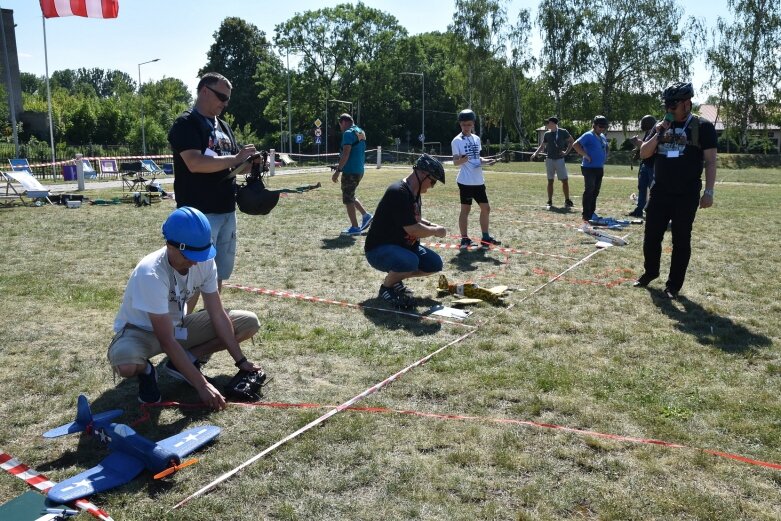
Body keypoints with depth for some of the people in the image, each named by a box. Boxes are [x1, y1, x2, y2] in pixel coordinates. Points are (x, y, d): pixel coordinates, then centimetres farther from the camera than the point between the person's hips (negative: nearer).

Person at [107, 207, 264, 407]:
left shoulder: (204, 261, -18)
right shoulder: (151, 274, -35)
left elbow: (218, 315, -10)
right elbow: (167, 341, -34)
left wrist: (241, 361, -14)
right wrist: (201, 385, -35)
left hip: (177, 325, 6)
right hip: (141, 331, -5)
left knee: (250, 323, -8)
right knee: (126, 364, -42)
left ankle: (186, 361, 1)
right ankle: (146, 370, -4)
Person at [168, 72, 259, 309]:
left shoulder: (223, 126, 17)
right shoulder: (186, 123, -9)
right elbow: (195, 163, -23)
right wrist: (236, 159, -20)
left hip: (226, 210, 8)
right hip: (200, 213, -8)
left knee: (218, 272, 15)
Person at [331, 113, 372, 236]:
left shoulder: (348, 133, -13)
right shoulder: (361, 132, 16)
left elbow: (346, 153, -22)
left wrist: (338, 170, -22)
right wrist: (341, 165, 29)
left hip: (350, 171, -9)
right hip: (359, 170, 9)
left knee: (348, 199, -2)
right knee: (350, 196, 22)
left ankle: (354, 228, 1)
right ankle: (366, 215, 16)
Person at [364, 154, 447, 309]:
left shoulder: (414, 192, 5)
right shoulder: (399, 192, -26)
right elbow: (413, 230, -28)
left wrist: (430, 225, 4)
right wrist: (436, 231, -12)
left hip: (403, 245, 10)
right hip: (378, 250, -10)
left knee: (435, 264, 0)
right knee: (410, 261, -36)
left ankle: (396, 279, 15)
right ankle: (386, 287, -6)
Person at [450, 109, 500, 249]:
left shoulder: (476, 139, 11)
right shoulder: (457, 141, -8)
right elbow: (455, 161, -14)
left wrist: (486, 161, 2)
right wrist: (462, 160, -35)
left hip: (479, 181, 7)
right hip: (466, 181, -7)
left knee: (486, 208, 11)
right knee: (465, 209, 0)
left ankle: (485, 237, 22)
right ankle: (465, 238, 9)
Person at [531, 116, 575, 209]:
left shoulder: (563, 132, -1)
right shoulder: (547, 134, 7)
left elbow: (571, 141, 7)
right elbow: (542, 145, 11)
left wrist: (566, 152, -2)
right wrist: (535, 154, -2)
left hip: (560, 159, -2)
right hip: (549, 159, 2)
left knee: (565, 180, -2)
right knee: (550, 181, 5)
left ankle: (567, 201, 8)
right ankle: (550, 202, 11)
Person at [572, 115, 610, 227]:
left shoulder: (603, 137, 14)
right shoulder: (588, 136, -12)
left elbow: (605, 149, 29)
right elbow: (575, 145, -23)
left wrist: (603, 164, 18)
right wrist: (586, 155, -22)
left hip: (600, 168, 8)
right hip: (589, 168, -8)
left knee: (595, 192, 14)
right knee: (589, 191, -11)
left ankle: (591, 214, 25)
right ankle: (586, 217, -10)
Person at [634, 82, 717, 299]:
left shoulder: (703, 126, -4)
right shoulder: (662, 126, 10)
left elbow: (710, 161, -6)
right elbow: (644, 154, 7)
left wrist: (708, 191, -12)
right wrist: (658, 134, -8)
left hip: (686, 195, -4)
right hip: (659, 192, 4)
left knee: (681, 241, 4)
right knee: (651, 235, 11)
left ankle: (674, 284, 12)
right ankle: (650, 272, 31)